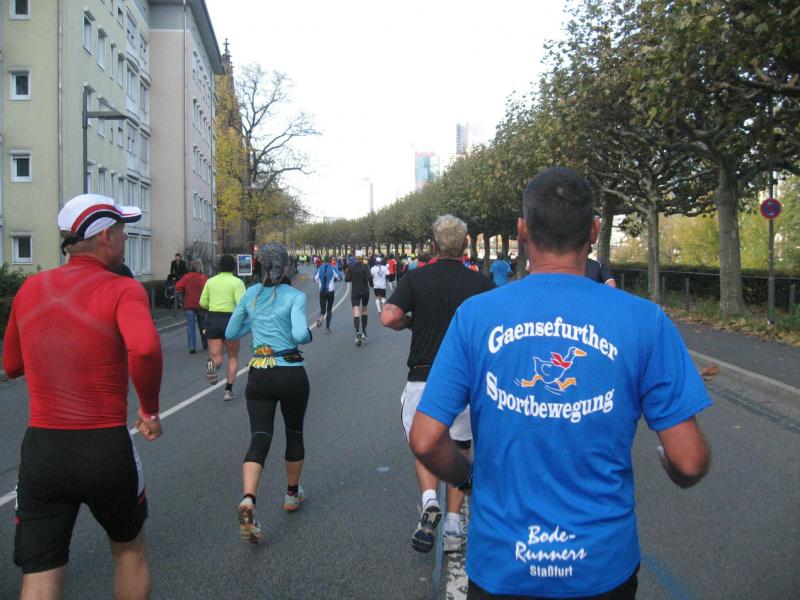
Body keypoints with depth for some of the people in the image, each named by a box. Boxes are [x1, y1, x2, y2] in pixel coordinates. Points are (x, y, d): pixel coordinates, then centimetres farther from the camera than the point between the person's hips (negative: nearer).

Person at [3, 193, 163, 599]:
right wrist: (150, 410, -16)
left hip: (40, 448, 4)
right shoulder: (123, 290, -11)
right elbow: (144, 348, -32)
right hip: (106, 448, -3)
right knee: (129, 549, 23)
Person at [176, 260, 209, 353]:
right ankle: (205, 344, 25)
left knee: (190, 325, -2)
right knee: (202, 324, 15)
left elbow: (177, 287, -8)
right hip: (201, 304, 0)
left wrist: (184, 292, 9)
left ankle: (192, 346, -14)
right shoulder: (203, 277, -4)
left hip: (188, 304, 0)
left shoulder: (186, 277, 1)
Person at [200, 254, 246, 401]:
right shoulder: (237, 282, -6)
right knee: (233, 357, 15)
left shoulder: (211, 281, 7)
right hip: (230, 321, -3)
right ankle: (228, 390, 9)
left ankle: (213, 364, -29)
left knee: (216, 357, 9)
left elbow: (203, 303, 8)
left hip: (212, 319, 3)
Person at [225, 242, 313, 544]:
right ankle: (292, 494, 35)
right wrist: (310, 334, -1)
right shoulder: (295, 296, -8)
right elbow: (300, 334, -23)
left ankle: (247, 500, -25)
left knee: (259, 439, -2)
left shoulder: (250, 295, 5)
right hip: (291, 374, -2)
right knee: (294, 433, 19)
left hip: (258, 375, 3)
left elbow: (230, 333, 13)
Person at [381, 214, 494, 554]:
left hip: (423, 378, 0)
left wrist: (410, 323, 6)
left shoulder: (416, 279, -4)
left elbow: (388, 317, -15)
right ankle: (453, 529, 17)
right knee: (459, 451, 16)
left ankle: (429, 501, -9)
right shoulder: (481, 283, -2)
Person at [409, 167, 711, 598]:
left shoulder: (474, 315, -11)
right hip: (604, 565, 1)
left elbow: (425, 442, -11)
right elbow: (689, 462, -11)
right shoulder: (644, 321, -12)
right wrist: (669, 465, 13)